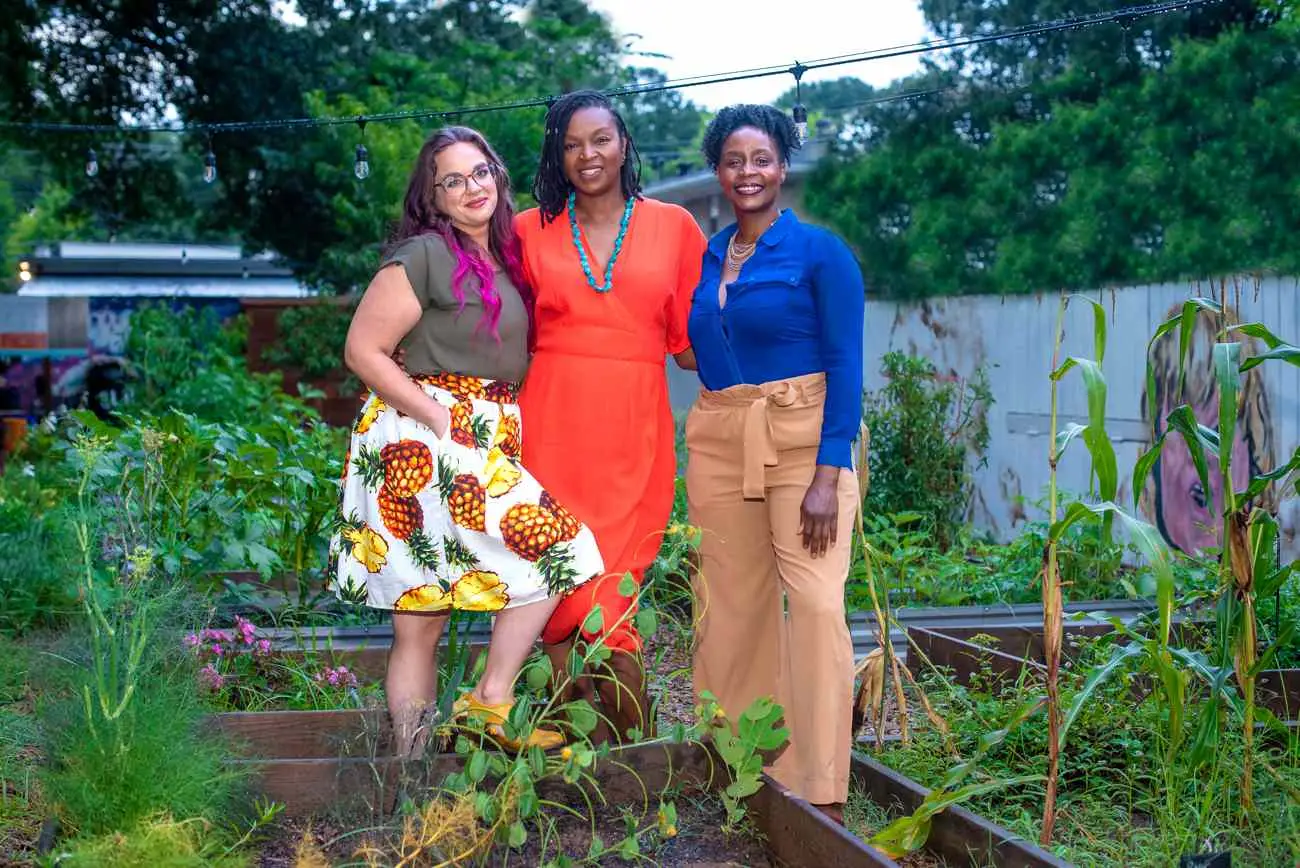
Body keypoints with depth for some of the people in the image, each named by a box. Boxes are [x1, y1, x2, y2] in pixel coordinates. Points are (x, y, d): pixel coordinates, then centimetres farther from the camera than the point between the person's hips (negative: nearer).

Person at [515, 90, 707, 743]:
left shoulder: (673, 227, 9)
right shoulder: (531, 231, 11)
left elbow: (693, 343, 7)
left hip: (633, 432, -1)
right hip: (551, 427, 1)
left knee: (607, 601, -5)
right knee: (560, 594, -1)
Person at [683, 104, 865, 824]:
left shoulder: (818, 251, -3)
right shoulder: (704, 258, 12)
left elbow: (845, 364, -8)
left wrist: (828, 474, -16)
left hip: (802, 436, -5)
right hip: (718, 442, 5)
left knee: (816, 602, -12)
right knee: (731, 608, 6)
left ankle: (821, 794, -6)